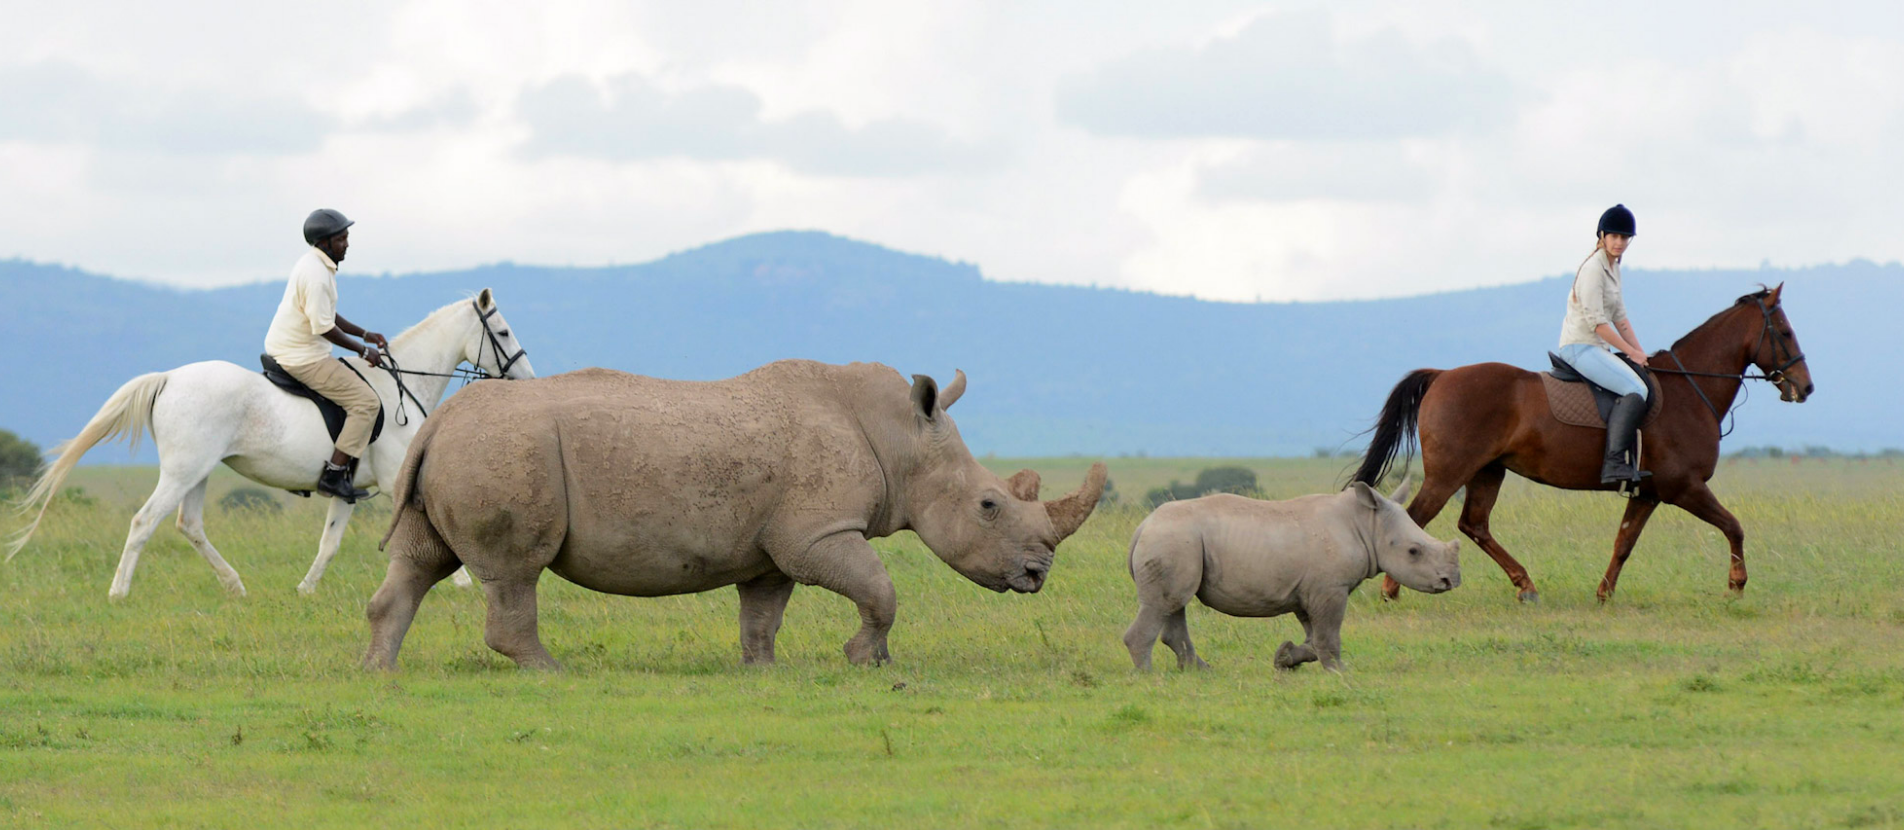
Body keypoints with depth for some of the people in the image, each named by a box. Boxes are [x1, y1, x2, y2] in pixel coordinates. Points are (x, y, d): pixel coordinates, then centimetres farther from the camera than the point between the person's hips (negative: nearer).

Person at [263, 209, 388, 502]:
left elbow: (327, 314, 22)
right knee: (366, 401, -12)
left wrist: (364, 334, 16)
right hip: (302, 358, -11)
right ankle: (333, 475, -16)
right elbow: (323, 327, -23)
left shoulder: (313, 264, 12)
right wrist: (363, 351, -14)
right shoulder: (316, 274, -22)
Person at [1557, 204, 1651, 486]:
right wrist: (1631, 352, -14)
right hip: (1579, 346, -10)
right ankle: (1614, 464, -31)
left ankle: (1631, 463, 8)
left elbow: (1619, 317, 19)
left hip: (1596, 348, 10)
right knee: (1636, 390, -24)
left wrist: (1639, 353, 8)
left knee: (1647, 383, 12)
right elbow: (1595, 322, -19)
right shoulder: (1593, 269, -14)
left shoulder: (1613, 267, 16)